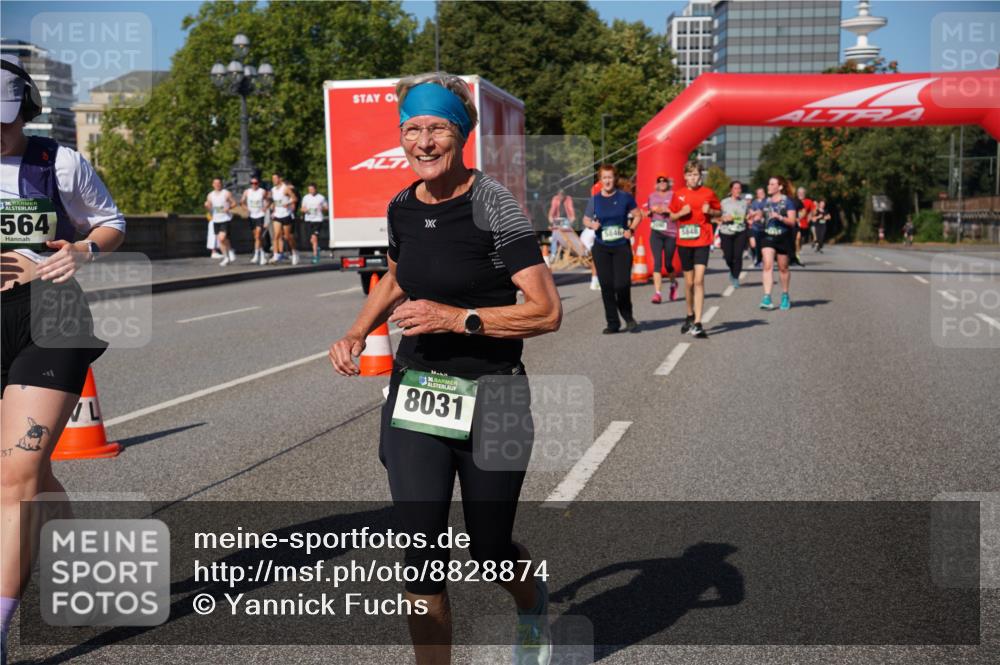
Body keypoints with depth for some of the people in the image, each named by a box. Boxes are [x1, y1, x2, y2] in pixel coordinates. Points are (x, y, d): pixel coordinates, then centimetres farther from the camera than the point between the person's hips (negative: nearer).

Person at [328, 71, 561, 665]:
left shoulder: (492, 205, -15)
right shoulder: (402, 207, 3)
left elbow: (548, 312, -18)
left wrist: (456, 318, -24)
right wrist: (357, 333, 10)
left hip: (490, 401, -4)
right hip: (414, 396, 4)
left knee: (489, 550, 12)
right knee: (422, 557, -1)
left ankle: (534, 607, 47)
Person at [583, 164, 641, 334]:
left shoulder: (625, 197, 0)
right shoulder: (595, 199, 4)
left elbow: (637, 215, 9)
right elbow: (586, 219, 12)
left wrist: (631, 229, -6)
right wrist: (592, 224, -10)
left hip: (622, 246, -2)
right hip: (601, 248, 2)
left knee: (622, 284, -10)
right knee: (606, 285, 1)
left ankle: (628, 317, 15)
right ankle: (613, 323, 12)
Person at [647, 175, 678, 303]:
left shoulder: (673, 195, 1)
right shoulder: (652, 196, 12)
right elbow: (648, 212, 21)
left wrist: (666, 210, -18)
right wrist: (652, 210, -1)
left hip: (670, 233, -2)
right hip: (656, 233, 2)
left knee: (668, 263, 7)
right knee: (657, 262, -10)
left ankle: (673, 284, 38)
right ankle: (657, 293, -13)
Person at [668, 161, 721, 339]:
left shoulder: (708, 193, 1)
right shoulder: (678, 194, 5)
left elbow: (719, 212, 11)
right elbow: (671, 216, 12)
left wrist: (710, 211, -10)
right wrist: (681, 213, -8)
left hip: (702, 242, -2)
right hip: (684, 242, 2)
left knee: (699, 281, -13)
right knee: (689, 282, 11)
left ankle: (697, 324, -15)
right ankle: (690, 316, 32)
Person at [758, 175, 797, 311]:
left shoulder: (787, 201, -4)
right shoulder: (766, 201, 9)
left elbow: (792, 221, -10)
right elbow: (762, 217, 25)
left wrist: (779, 217, -24)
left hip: (783, 238, -3)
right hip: (768, 237, 3)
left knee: (783, 268, 9)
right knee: (767, 265, -13)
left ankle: (785, 296, 28)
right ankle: (767, 297, -19)